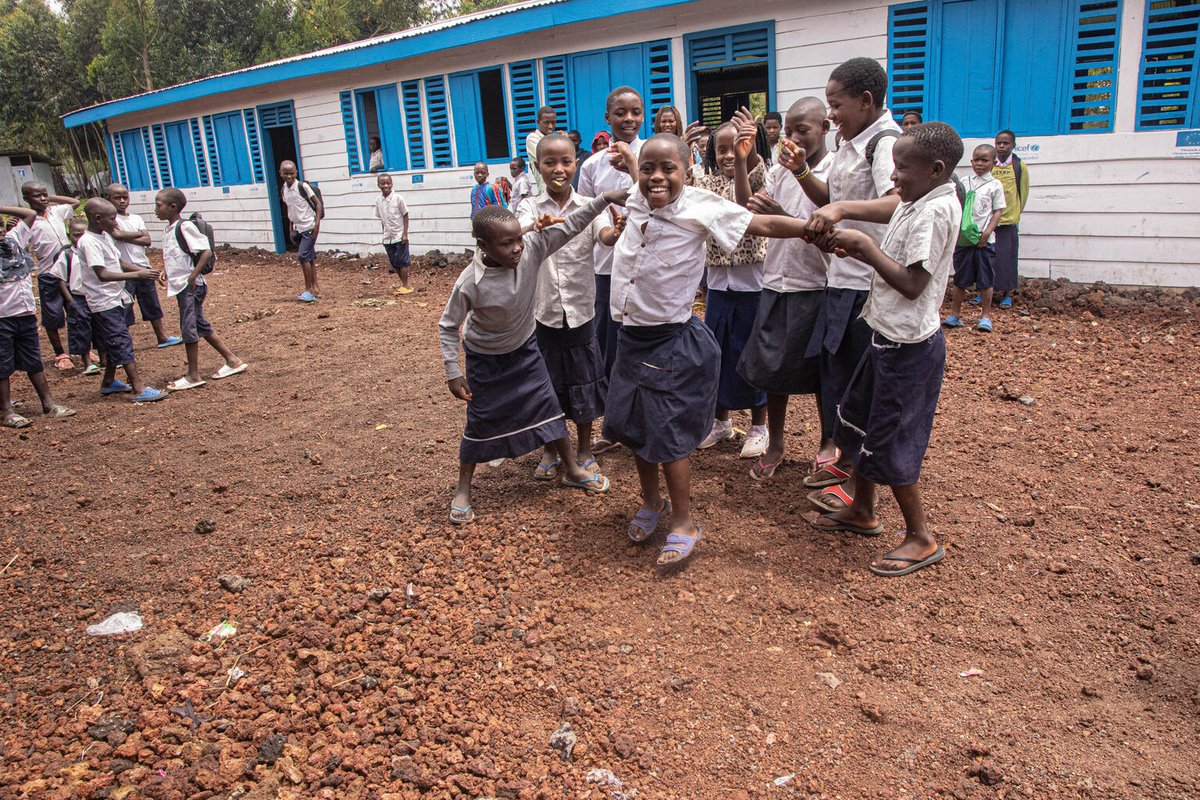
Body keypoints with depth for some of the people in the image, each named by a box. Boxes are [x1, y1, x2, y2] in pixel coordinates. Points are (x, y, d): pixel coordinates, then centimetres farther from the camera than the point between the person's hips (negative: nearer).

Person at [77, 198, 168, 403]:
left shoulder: (105, 237, 10)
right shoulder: (89, 242, -19)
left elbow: (120, 262, 14)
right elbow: (102, 274, -27)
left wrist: (149, 271, 2)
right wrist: (137, 275, -30)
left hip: (116, 298, 10)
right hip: (104, 303, -9)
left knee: (114, 343, 18)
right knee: (122, 343, -11)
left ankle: (109, 382, 31)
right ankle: (139, 389, -12)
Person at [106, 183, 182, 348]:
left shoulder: (136, 218, 9)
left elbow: (147, 241, -2)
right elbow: (117, 234, -24)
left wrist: (126, 237, -12)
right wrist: (138, 234, -10)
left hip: (143, 267, 5)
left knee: (153, 306, 15)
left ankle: (162, 337, 26)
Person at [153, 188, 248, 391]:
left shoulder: (184, 227, -15)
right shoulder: (169, 229, 12)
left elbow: (206, 252, -21)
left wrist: (192, 277, -21)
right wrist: (166, 272, 11)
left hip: (190, 287, -10)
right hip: (180, 286, 10)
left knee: (188, 329, -5)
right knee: (201, 326, 14)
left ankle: (193, 376, 4)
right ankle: (232, 361, 21)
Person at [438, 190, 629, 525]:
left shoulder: (531, 249, -24)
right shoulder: (469, 283, -31)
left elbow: (569, 227, -18)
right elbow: (448, 326, -19)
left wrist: (605, 199, -27)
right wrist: (453, 374, -19)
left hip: (525, 349, 4)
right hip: (486, 359, -3)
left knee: (549, 407, 9)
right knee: (480, 422, 6)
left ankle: (572, 469, 29)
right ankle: (462, 490, 24)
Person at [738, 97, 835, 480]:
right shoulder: (780, 171, 6)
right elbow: (750, 217, -6)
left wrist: (780, 215, -30)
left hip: (815, 287, -5)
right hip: (776, 284, 5)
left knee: (821, 375, 8)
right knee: (772, 367, 12)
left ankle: (828, 445, 29)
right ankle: (775, 445, 28)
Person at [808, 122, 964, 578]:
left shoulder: (935, 210, -20)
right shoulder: (915, 204, 10)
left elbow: (911, 283, -24)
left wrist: (864, 245, -19)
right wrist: (857, 250, -2)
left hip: (909, 346, -10)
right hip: (889, 337, 10)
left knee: (888, 443, -1)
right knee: (857, 423, 18)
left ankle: (921, 538, 15)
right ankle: (862, 512, 35)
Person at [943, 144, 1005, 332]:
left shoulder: (995, 185, 2)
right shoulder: (964, 182, 10)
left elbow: (998, 211, -1)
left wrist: (987, 232, -13)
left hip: (985, 240, -2)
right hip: (963, 238, 3)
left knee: (985, 280, 2)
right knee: (960, 279, 8)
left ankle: (985, 316, 11)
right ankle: (954, 314, 15)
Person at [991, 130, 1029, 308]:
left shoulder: (1019, 166, 1)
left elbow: (1024, 193, 8)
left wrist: (1015, 213, 10)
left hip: (1009, 221, -1)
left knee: (1007, 257, 2)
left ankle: (1007, 294, 12)